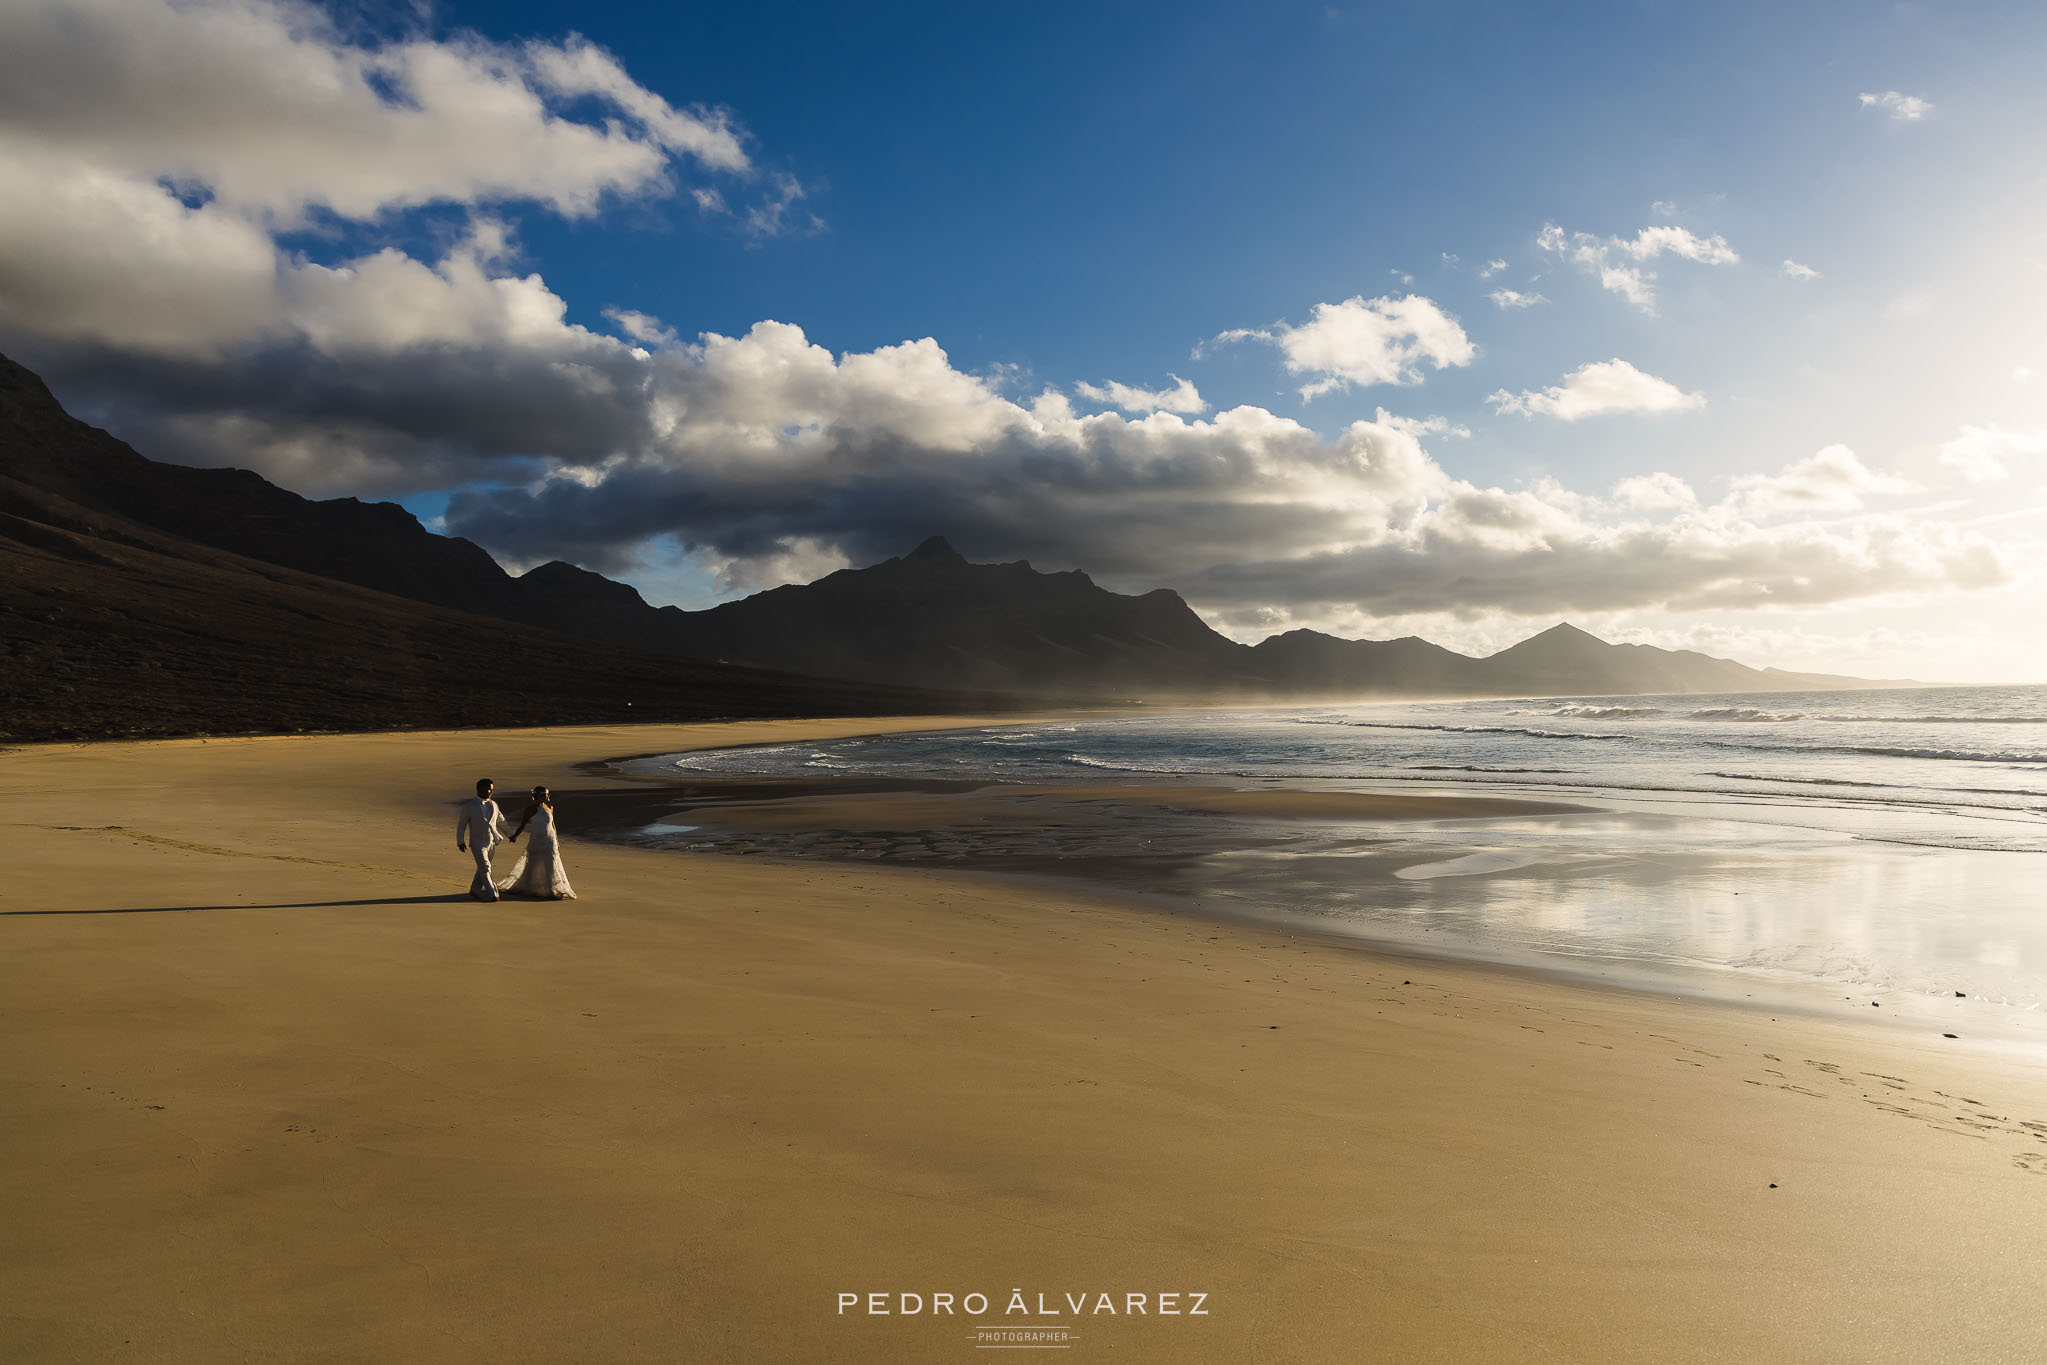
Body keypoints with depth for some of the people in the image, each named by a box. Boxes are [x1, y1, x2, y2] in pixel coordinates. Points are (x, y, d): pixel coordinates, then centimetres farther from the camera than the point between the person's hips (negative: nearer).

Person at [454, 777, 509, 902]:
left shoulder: (493, 805, 9)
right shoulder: (469, 806, -6)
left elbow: (501, 821, 20)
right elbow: (461, 824, -2)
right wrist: (460, 841, -5)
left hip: (491, 842, 5)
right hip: (477, 843, -5)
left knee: (483, 868, 12)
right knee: (484, 868, -12)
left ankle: (475, 890, 27)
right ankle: (492, 894, -13)